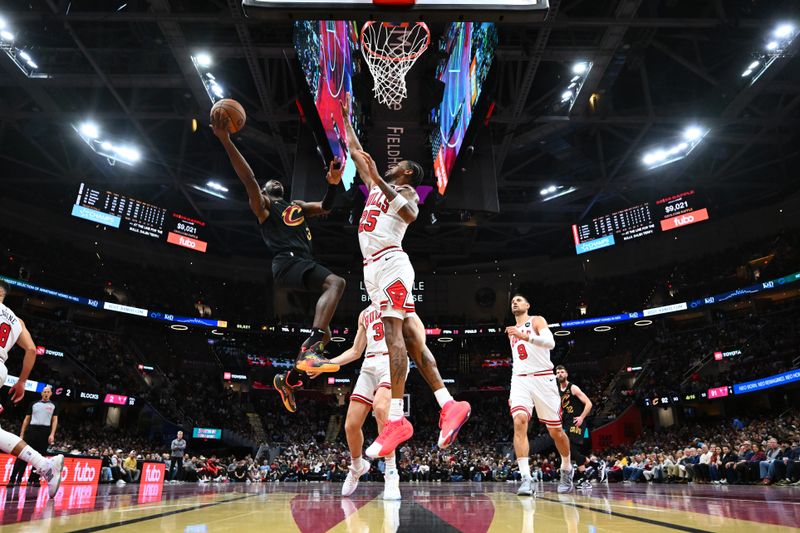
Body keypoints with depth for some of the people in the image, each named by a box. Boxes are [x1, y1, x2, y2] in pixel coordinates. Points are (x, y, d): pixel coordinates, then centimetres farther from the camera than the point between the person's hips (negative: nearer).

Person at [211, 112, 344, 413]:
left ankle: (288, 380, 20)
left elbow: (326, 208, 22)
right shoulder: (262, 204, 15)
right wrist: (225, 140, -12)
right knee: (336, 282, -35)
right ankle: (310, 348, -45)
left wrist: (333, 184, 3)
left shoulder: (298, 206, 34)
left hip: (303, 265, 7)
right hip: (287, 262, -7)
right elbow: (248, 179, -2)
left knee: (322, 334, 6)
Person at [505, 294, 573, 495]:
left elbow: (550, 342, -19)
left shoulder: (537, 321, 1)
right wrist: (513, 390, 22)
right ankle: (526, 478, -24)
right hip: (520, 380, 4)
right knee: (519, 421, -22)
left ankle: (567, 469, 33)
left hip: (543, 378, -4)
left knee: (555, 430, 6)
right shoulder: (512, 331, 20)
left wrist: (525, 336, -33)